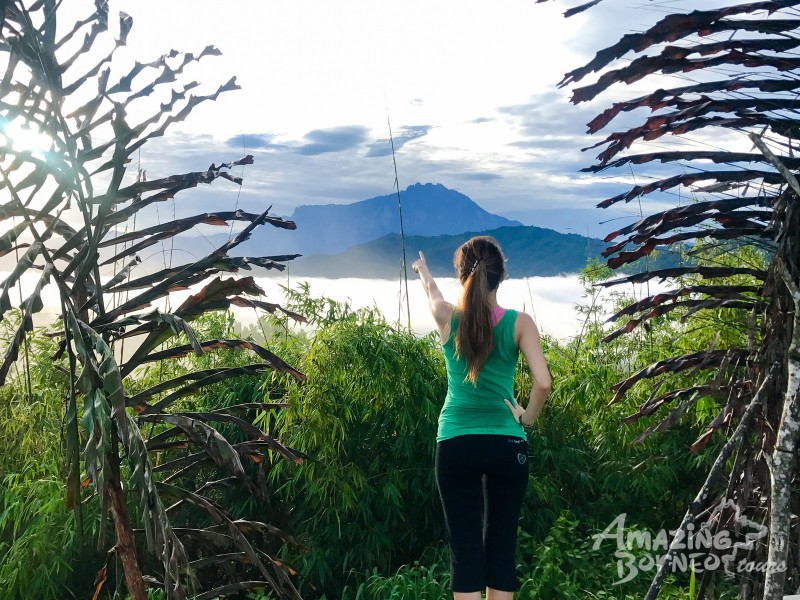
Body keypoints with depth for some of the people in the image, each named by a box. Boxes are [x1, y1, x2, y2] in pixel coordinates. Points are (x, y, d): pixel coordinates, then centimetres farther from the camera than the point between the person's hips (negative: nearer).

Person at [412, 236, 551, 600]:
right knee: (501, 549, 9)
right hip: (506, 444, 0)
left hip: (456, 444, 0)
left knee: (465, 551, 3)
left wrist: (422, 270, 45)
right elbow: (543, 382, -14)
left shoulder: (448, 318, 0)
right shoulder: (519, 323, -4)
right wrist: (528, 417, 5)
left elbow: (431, 290, 23)